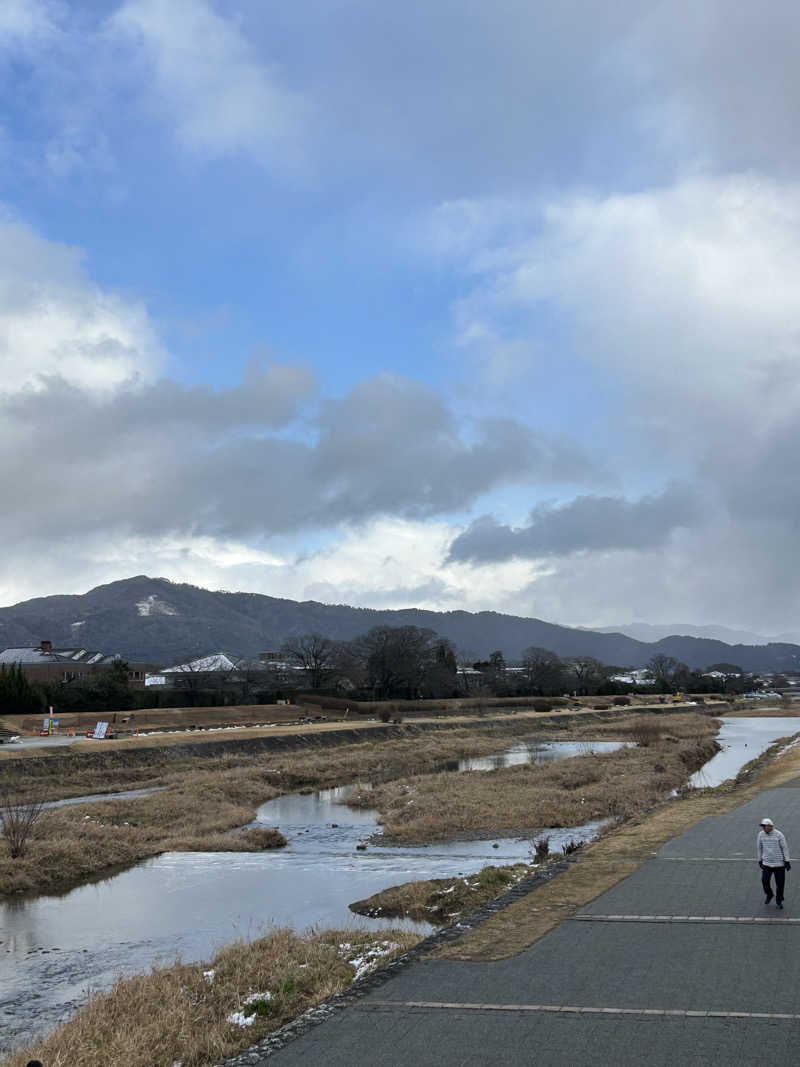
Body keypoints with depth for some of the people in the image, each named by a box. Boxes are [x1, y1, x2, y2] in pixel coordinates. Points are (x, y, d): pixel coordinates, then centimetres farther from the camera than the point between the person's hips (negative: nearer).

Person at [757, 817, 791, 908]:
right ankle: (769, 895, 18)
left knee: (780, 883, 0)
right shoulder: (761, 834, -2)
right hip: (766, 863, 2)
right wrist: (760, 860, 13)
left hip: (779, 863, -2)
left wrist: (787, 861, -7)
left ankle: (778, 901, 22)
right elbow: (759, 848, 9)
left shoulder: (779, 835, -12)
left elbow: (785, 848, -5)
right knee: (765, 880, -11)